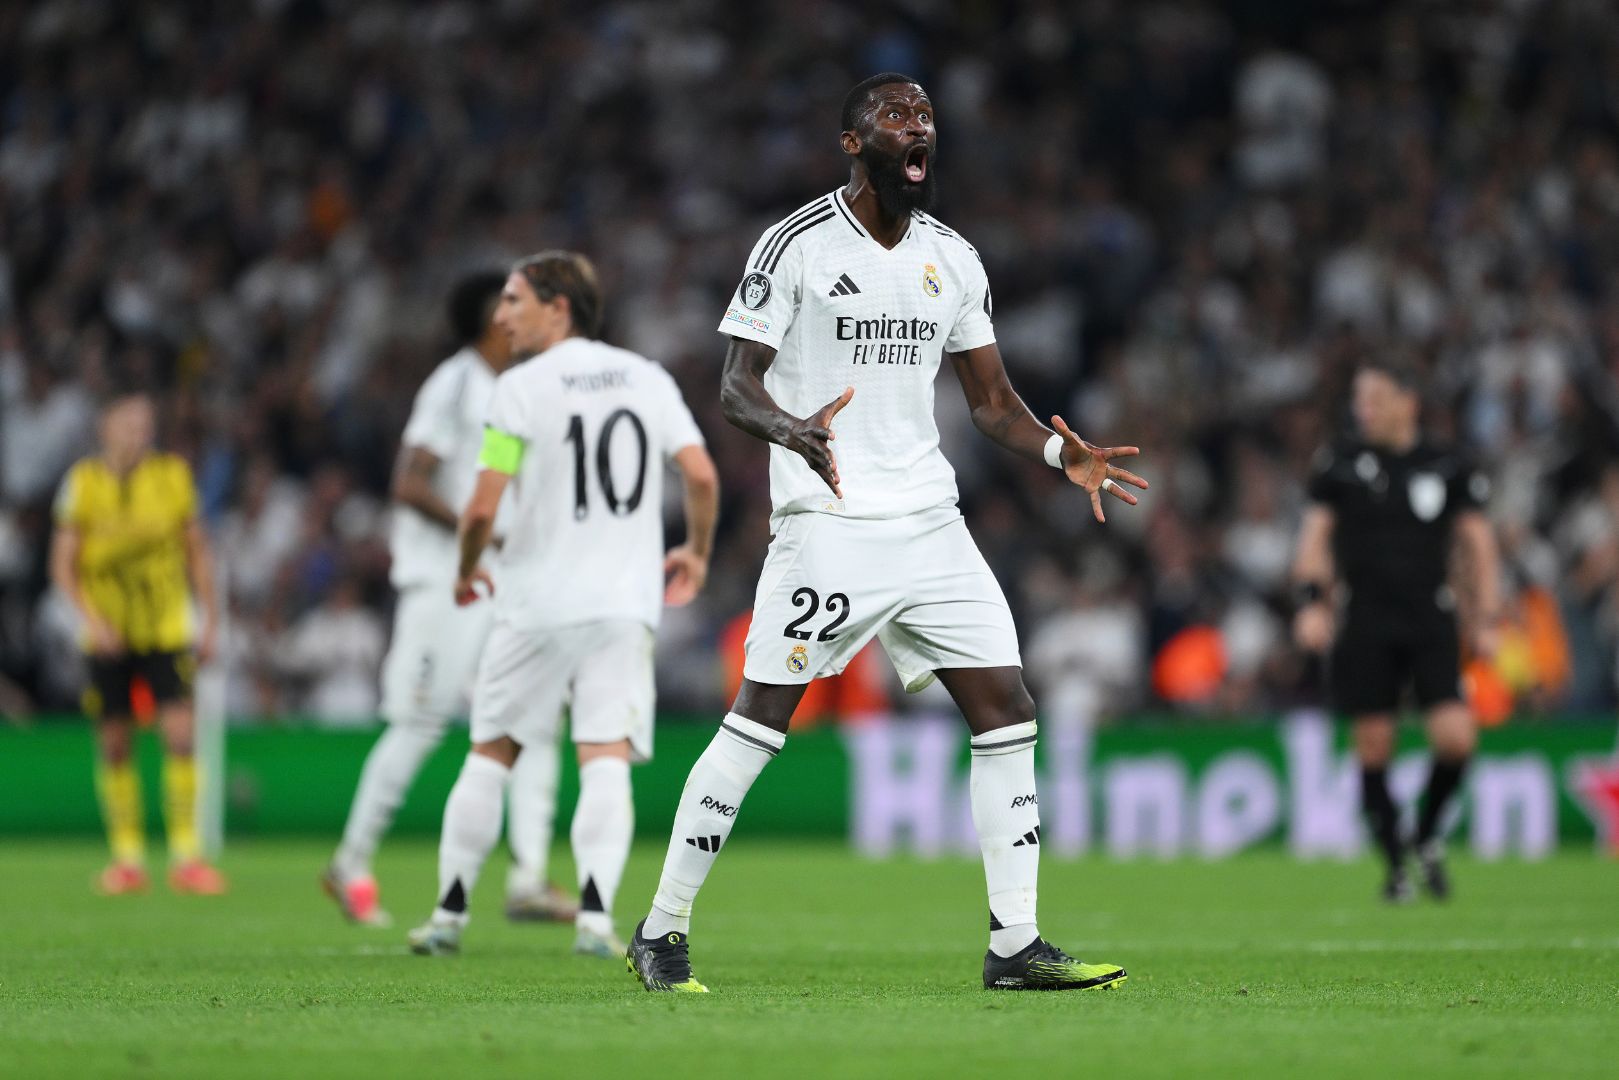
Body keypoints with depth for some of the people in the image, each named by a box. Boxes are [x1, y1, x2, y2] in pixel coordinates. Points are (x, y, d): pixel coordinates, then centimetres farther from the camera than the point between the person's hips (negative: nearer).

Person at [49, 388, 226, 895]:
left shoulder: (173, 475, 1)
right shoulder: (83, 483, -3)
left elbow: (198, 552, 9)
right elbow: (63, 564, -2)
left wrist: (211, 621, 5)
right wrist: (91, 617, -16)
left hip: (167, 630, 0)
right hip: (108, 637, 0)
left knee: (180, 735, -12)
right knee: (115, 745, 2)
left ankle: (186, 856, -8)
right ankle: (127, 858, 12)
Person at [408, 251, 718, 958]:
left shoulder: (521, 389, -6)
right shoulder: (647, 378, 7)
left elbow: (482, 509, -10)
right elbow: (702, 477, 0)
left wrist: (467, 570, 9)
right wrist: (696, 553, 17)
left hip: (537, 603, -2)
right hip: (625, 602, 2)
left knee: (489, 758, 10)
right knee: (607, 764, -3)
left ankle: (450, 912, 14)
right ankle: (595, 912, -21)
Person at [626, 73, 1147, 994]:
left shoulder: (954, 260, 13)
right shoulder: (798, 245, -5)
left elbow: (994, 402, 17)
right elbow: (737, 384, -7)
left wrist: (1064, 453, -2)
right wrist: (795, 431, -28)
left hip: (929, 524, 6)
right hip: (827, 526, -6)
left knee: (1007, 713, 0)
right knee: (760, 719, -8)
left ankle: (1016, 944, 5)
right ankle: (662, 934, 2)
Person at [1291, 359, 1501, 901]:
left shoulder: (1448, 467, 6)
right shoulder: (1340, 464, 5)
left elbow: (1477, 542, 11)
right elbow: (1315, 537, 6)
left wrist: (1486, 619, 4)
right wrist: (1312, 601, -8)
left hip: (1430, 619, 0)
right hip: (1365, 622, 0)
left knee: (1455, 736, -14)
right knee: (1373, 746, -2)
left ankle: (1427, 836, 13)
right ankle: (1395, 865, 12)